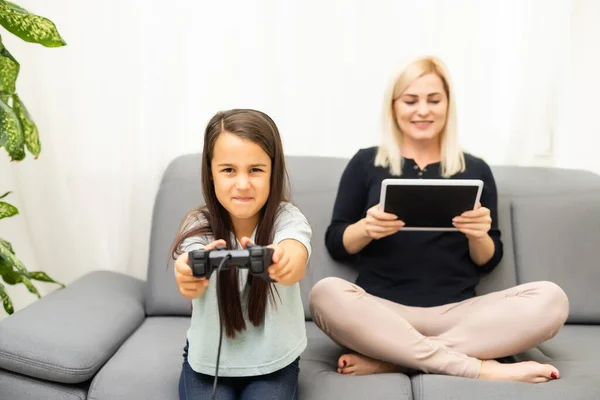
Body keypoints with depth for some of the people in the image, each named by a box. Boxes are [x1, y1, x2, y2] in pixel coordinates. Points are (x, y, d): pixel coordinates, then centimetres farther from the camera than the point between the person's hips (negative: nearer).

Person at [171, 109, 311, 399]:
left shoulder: (287, 219, -17)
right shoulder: (199, 225, -16)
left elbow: (295, 264, -41)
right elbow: (195, 284, -37)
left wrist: (283, 262, -65)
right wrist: (189, 274, -62)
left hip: (273, 363, 0)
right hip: (208, 362, 1)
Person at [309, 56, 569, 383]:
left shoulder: (475, 170, 12)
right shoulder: (365, 163, 8)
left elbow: (488, 262, 12)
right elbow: (335, 245, 7)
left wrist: (479, 236, -10)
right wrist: (365, 228, -14)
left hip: (456, 314, 2)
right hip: (382, 312, -1)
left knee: (550, 299, -23)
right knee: (325, 294, -32)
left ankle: (389, 360, -24)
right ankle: (481, 369, -27)